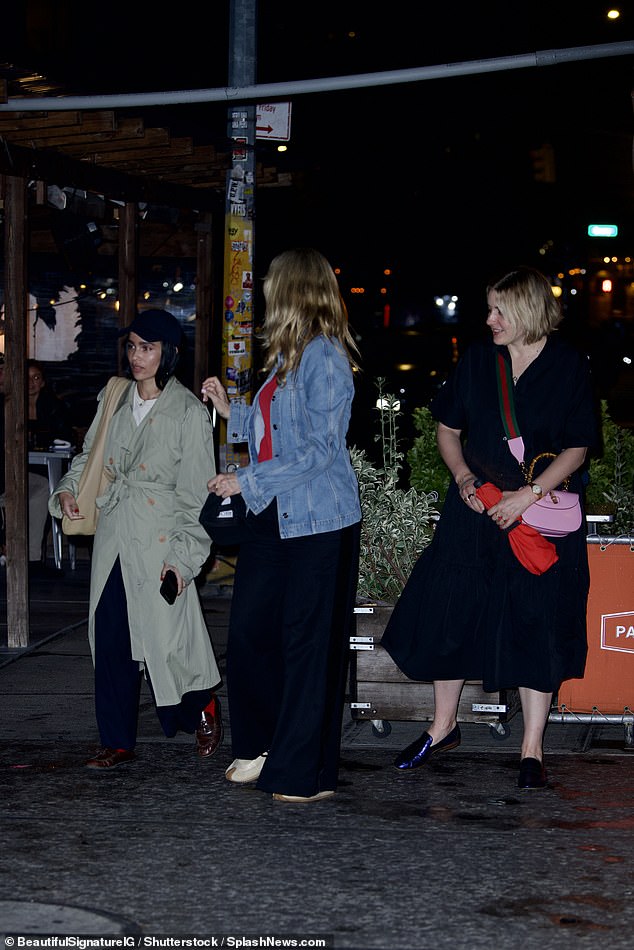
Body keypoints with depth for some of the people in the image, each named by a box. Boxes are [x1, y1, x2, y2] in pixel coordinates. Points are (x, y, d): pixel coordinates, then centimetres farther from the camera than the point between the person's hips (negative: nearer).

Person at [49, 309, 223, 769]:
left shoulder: (190, 413, -7)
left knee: (166, 640, -4)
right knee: (111, 644, 5)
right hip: (113, 538, 5)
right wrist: (68, 488, 2)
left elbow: (196, 495, -7)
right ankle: (118, 742, 16)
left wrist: (183, 557, -12)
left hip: (160, 545, -5)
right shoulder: (114, 399, 10)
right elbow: (89, 455, 22)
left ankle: (202, 707, 26)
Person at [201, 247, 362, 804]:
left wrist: (246, 482, -16)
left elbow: (319, 450, -19)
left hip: (318, 521, -9)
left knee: (309, 643, -1)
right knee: (249, 627, 9)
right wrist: (231, 411, 21)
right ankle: (265, 744, 25)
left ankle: (309, 773, 8)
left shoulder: (324, 356, -14)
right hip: (275, 515, 9)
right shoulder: (287, 355, 15)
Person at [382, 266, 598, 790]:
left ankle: (532, 750, 10)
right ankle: (444, 727, 25)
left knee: (536, 625, 0)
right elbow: (448, 429, 12)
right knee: (452, 610, 5)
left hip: (542, 512, -3)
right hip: (475, 509, 3)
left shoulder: (569, 366, -6)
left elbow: (577, 449, -6)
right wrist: (463, 477, -5)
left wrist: (528, 495, -16)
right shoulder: (478, 359, 3)